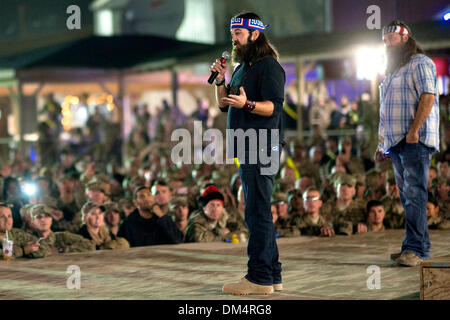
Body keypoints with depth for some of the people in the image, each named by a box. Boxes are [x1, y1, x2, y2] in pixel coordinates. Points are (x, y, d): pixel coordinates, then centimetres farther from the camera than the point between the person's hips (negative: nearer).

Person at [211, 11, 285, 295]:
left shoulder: (269, 67, -9)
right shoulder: (242, 67, 21)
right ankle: (272, 274, 19)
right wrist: (220, 80, 4)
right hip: (247, 149, 10)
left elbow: (275, 106, -19)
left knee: (258, 212, -12)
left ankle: (259, 278, -11)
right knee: (258, 212, 12)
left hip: (262, 149, -10)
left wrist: (246, 104, -34)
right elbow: (223, 105, 20)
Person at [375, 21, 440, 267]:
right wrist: (381, 145, 20)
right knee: (407, 196, 7)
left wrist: (414, 130, -23)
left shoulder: (420, 63, -2)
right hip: (396, 143, 9)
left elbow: (428, 96, -15)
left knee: (414, 193, -14)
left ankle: (414, 248, -17)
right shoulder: (392, 71, 25)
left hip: (415, 141, -9)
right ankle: (421, 246, 10)